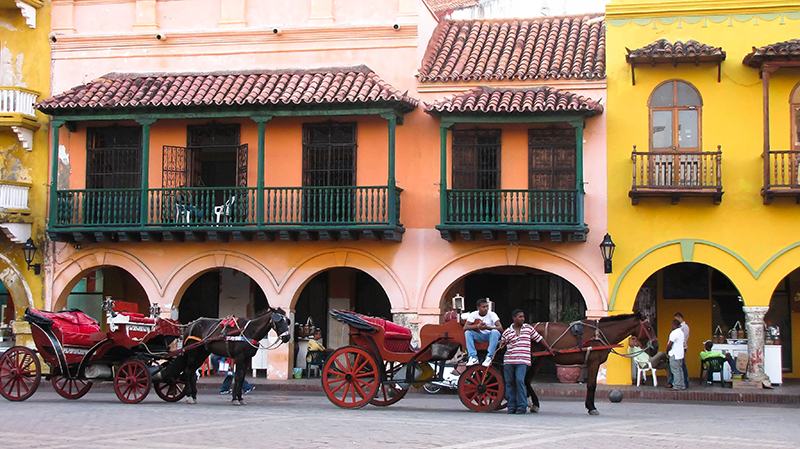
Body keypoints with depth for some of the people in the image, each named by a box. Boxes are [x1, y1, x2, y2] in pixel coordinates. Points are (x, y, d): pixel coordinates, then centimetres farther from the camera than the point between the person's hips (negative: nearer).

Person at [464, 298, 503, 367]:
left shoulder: (492, 314, -13)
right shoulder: (473, 315, -7)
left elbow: (500, 328, -24)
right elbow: (465, 327, -18)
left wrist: (487, 327, -39)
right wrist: (477, 326, -35)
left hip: (490, 336, -2)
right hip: (479, 336, 2)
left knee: (495, 332, -35)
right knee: (467, 332, -24)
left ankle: (489, 358, -33)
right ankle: (473, 358, -28)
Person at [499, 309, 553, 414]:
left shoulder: (528, 328, 10)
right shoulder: (507, 332, 6)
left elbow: (539, 338, 17)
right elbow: (501, 344, 13)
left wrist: (549, 348, 17)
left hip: (522, 361, -1)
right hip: (508, 361, 1)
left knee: (520, 381, -15)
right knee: (509, 383, 1)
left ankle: (521, 406, -9)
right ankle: (512, 406, 10)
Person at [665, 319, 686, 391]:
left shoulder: (674, 333, -17)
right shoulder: (681, 332, 12)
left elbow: (670, 344, -17)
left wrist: (667, 351, -2)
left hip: (674, 355, -9)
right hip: (680, 354, 9)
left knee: (675, 371, -6)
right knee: (680, 370, 13)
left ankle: (677, 386, -6)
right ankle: (682, 385, 16)